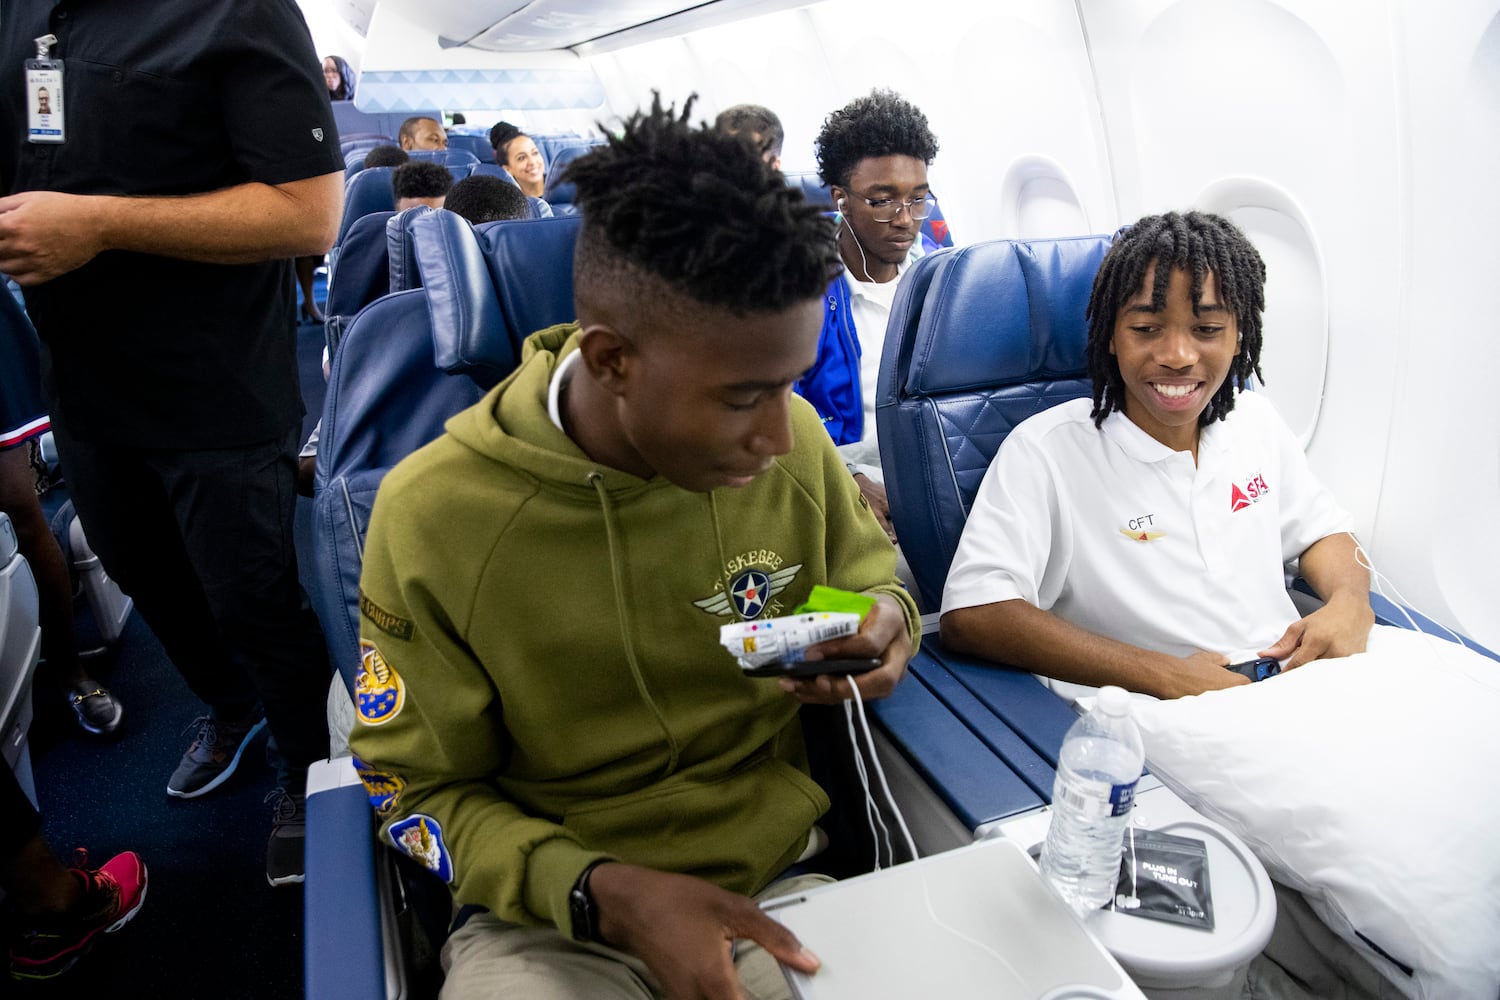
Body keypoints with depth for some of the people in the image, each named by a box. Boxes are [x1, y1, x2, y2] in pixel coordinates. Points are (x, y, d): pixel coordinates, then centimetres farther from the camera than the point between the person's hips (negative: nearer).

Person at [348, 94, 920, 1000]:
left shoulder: (795, 439, -10)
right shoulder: (433, 516, -17)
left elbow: (870, 569, 10)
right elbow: (419, 789, -7)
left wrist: (885, 620, -14)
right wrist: (604, 894, -23)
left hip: (778, 880, 2)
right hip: (548, 915, -1)